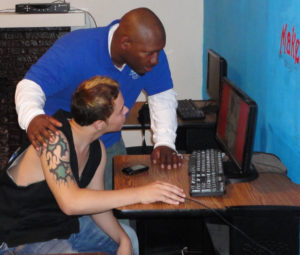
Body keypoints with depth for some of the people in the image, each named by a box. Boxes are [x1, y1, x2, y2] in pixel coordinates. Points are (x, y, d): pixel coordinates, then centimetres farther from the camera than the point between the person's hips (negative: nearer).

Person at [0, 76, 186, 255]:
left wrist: (123, 240, -7)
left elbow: (95, 203, 7)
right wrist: (139, 194, -36)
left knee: (128, 237, 18)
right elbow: (70, 202, -38)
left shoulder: (97, 149, -2)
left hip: (62, 223, 9)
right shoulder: (54, 140, -28)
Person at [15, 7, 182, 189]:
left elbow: (163, 97, -7)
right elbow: (30, 86, -34)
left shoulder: (152, 52, -15)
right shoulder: (75, 50, -31)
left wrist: (165, 142, -22)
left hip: (109, 145, 5)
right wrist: (32, 117, -57)